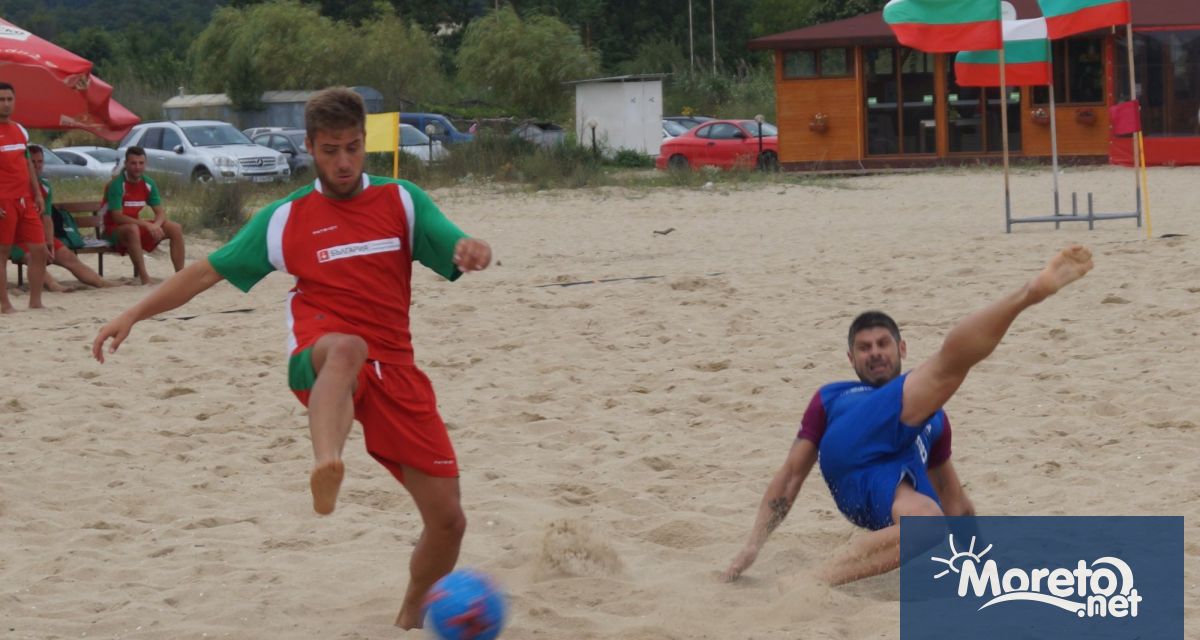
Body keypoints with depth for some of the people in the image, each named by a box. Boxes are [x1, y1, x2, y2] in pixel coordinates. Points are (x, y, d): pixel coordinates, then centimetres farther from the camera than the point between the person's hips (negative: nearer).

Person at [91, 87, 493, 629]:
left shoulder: (402, 202, 9)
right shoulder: (285, 219, 9)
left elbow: (459, 252, -3)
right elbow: (208, 270, 12)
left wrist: (473, 251, -28)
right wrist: (135, 313, 4)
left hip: (393, 368, 3)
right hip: (317, 360, -2)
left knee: (447, 520, -2)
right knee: (346, 346, -43)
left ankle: (411, 620, 27)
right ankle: (326, 466, -73)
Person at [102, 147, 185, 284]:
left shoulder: (148, 183, 0)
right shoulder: (117, 184, -19)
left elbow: (161, 212, 0)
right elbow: (117, 217, -25)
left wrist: (155, 225, -25)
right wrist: (147, 224, -32)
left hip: (137, 225, 7)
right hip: (115, 230, -7)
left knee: (176, 228, -9)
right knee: (133, 229, -41)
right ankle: (144, 278, -40)